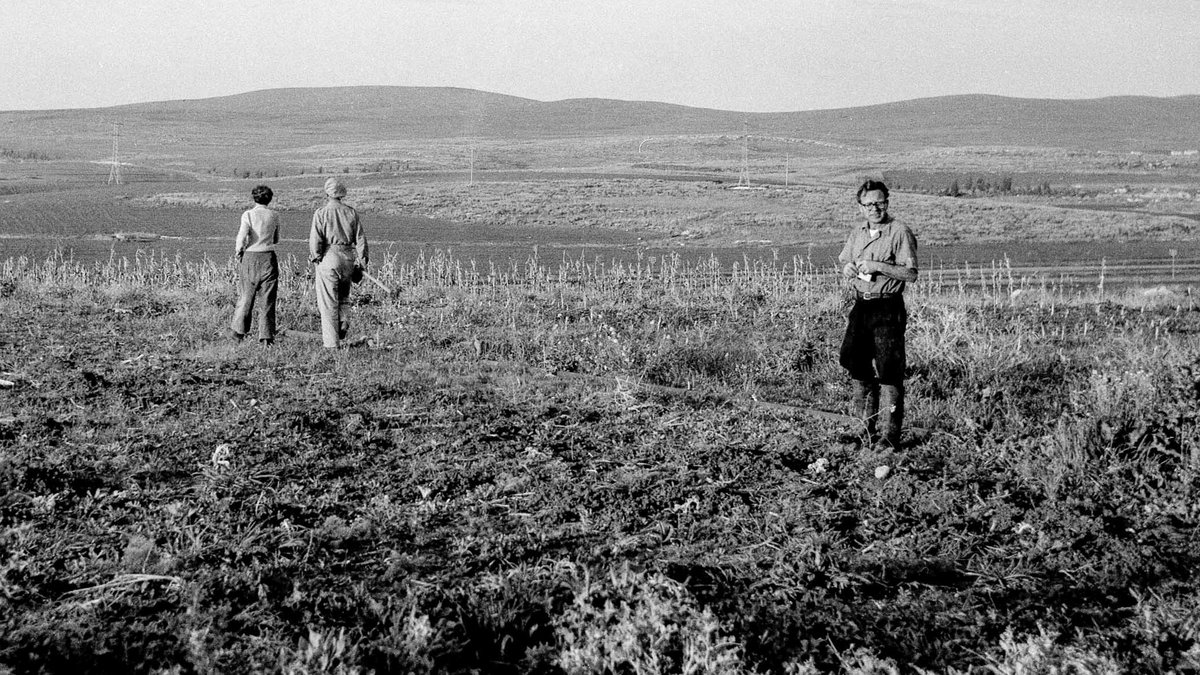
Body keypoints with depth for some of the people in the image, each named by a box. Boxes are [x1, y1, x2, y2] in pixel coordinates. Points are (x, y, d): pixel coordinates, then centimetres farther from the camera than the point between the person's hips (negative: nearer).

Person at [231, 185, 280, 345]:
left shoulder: (248, 214, -6)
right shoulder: (274, 215, 2)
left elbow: (241, 237, -15)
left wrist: (238, 250, 2)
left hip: (250, 258, -1)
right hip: (268, 258, 1)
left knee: (246, 296, 13)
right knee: (267, 299, 4)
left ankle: (239, 332, 21)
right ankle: (266, 336, 1)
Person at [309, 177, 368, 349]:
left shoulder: (321, 213, -5)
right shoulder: (351, 212, 5)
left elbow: (315, 239, -10)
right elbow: (360, 238, 4)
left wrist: (315, 257, 3)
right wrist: (362, 260, 7)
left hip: (328, 258, -4)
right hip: (348, 258, 4)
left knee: (328, 302, 2)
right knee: (342, 296, 24)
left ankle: (332, 342, 0)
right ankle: (343, 321, 0)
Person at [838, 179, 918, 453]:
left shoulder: (900, 232, -8)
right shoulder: (857, 232, 12)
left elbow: (911, 273, -13)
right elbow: (843, 262, 23)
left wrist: (879, 267, -21)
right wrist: (848, 268, 0)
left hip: (888, 309, -6)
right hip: (861, 306, 6)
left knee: (889, 371, -6)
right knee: (853, 358, 6)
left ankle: (889, 435, -1)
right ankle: (869, 420, 29)